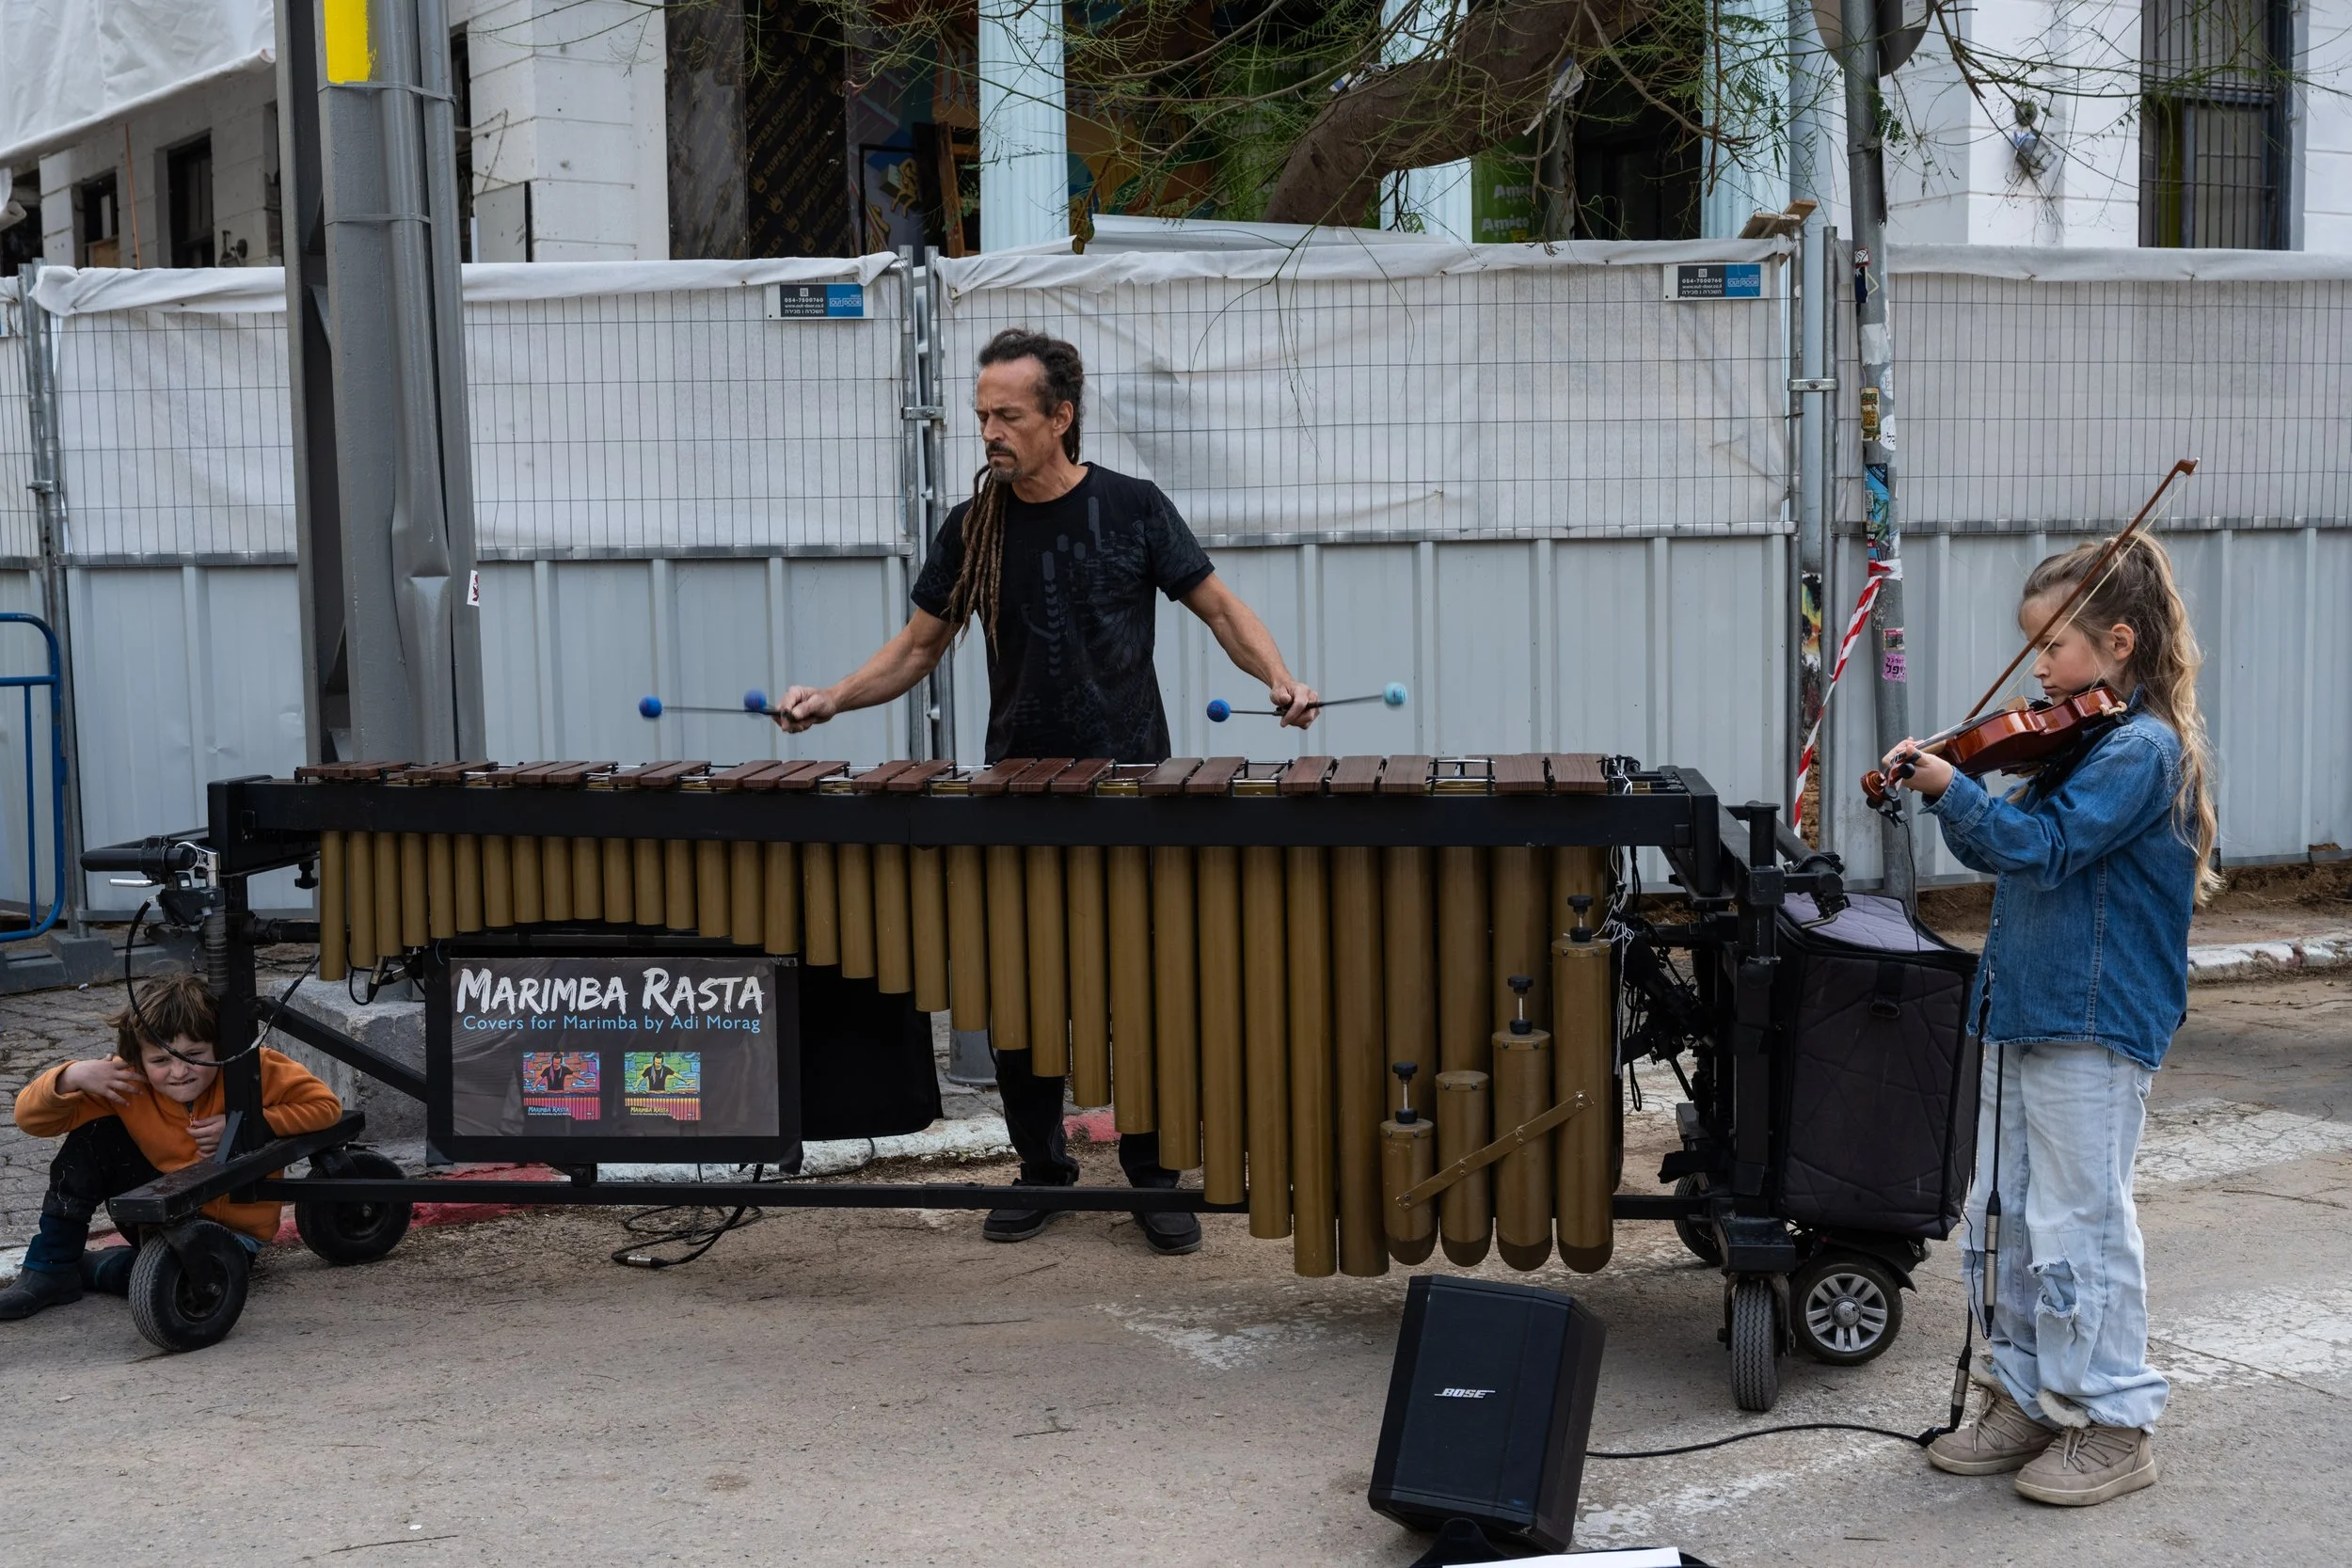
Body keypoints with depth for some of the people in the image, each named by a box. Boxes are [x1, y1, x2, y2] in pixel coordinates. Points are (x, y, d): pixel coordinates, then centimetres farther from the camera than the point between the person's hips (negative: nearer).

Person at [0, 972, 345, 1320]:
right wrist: (70, 1078, -35)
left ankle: (88, 1268, -4)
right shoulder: (127, 1081, -17)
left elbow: (325, 1105, -22)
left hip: (234, 1226, -3)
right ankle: (48, 1269, -6)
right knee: (94, 1135, -19)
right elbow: (31, 1118, -15)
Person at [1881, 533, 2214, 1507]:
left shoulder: (2143, 748, -14)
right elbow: (2006, 851, 18)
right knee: (1999, 1218, 13)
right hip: (2024, 1014, 9)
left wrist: (1951, 790, -26)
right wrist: (1949, 793, 4)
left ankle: (2112, 1424, 12)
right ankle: (2025, 1399, 26)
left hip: (2093, 1027, -9)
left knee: (2075, 1229, -2)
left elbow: (2042, 847, -24)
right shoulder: (2083, 742, 14)